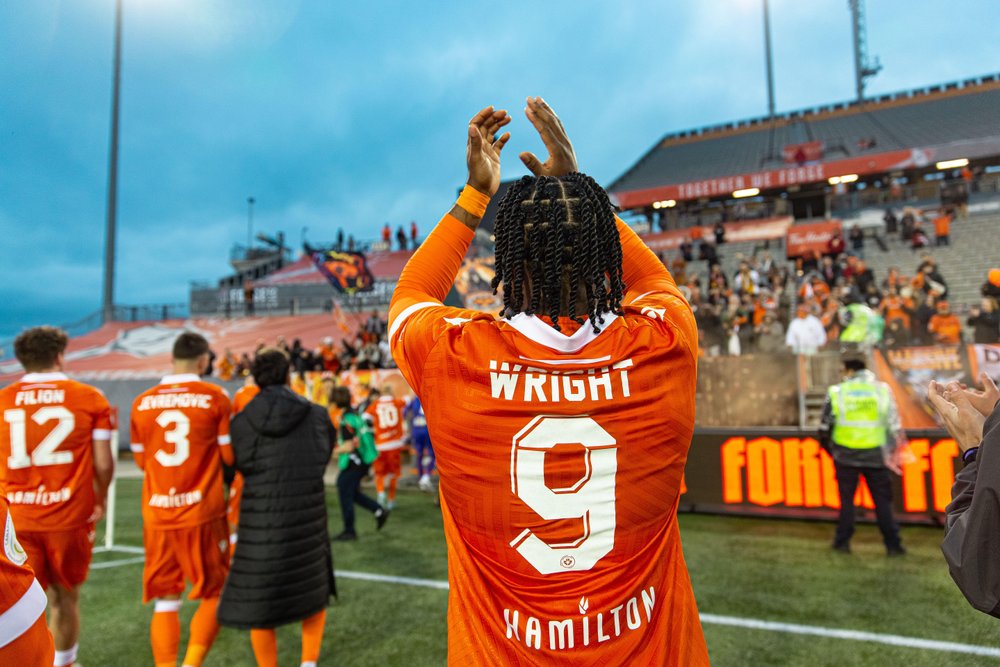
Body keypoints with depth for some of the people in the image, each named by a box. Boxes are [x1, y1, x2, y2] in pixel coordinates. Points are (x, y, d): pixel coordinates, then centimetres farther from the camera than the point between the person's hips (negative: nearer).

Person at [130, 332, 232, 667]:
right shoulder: (215, 397, -8)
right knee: (214, 594, 13)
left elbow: (141, 460, 13)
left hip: (157, 514, 4)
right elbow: (231, 455, -5)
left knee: (165, 601, 15)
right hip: (203, 513, -3)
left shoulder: (142, 402, 4)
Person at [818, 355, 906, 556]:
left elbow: (824, 428, 1)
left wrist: (829, 448, 17)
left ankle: (842, 542, 16)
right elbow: (894, 426, 4)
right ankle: (893, 545, 16)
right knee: (882, 500, 11)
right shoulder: (882, 390, 2)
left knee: (846, 499, 10)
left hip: (846, 456, -1)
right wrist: (892, 451, 15)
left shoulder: (836, 393, -3)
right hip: (875, 456, 1)